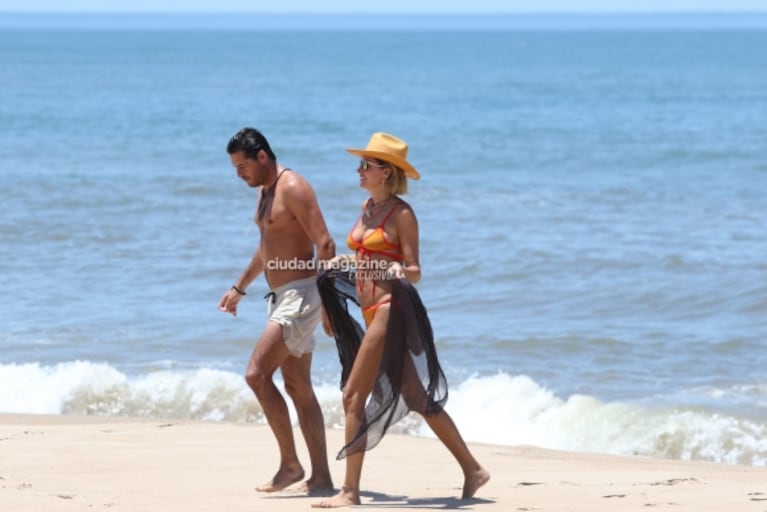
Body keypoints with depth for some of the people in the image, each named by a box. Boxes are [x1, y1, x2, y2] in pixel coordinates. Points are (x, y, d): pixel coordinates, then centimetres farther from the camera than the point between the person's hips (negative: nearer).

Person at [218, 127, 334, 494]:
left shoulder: (293, 188, -15)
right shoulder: (265, 191, 15)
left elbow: (324, 244, -20)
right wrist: (239, 288, 35)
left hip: (301, 295, -10)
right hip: (280, 297, 10)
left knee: (257, 374, -15)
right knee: (298, 388, 8)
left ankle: (290, 463, -8)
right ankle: (321, 476, 9)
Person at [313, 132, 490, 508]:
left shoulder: (401, 214, -10)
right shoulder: (368, 207, 13)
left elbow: (414, 271, -12)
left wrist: (400, 271, -31)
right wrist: (341, 263, 26)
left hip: (391, 310, -9)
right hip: (372, 311, 9)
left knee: (354, 396, -10)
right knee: (417, 398, 12)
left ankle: (350, 491, -8)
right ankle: (472, 470, 19)